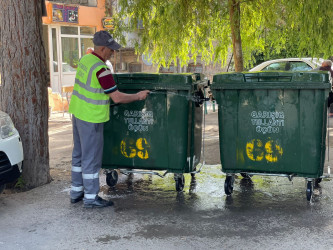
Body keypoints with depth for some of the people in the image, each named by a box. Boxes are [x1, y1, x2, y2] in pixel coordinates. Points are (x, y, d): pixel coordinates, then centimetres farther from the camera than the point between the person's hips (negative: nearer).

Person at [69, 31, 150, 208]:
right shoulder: (101, 70, -22)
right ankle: (90, 197, 9)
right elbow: (117, 98, -21)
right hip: (91, 118, -9)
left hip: (78, 112, 10)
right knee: (92, 157, 0)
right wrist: (138, 96, -7)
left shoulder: (85, 59, 6)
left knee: (79, 154, 17)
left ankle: (76, 192, 28)